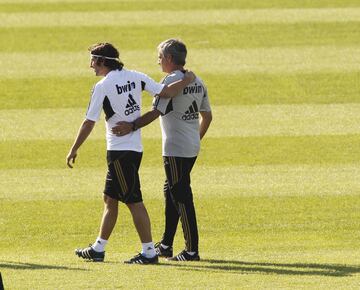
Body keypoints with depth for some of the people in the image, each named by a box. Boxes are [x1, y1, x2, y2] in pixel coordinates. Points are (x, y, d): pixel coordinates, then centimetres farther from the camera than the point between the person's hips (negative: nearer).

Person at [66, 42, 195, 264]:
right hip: (135, 148, 8)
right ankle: (98, 249, 20)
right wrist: (188, 80, 11)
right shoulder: (136, 77, 4)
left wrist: (74, 150, -2)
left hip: (120, 151, -8)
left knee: (134, 201, -6)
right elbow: (165, 92, -4)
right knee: (110, 199, 14)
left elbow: (89, 123, -11)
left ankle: (149, 252, -8)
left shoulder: (102, 87, -12)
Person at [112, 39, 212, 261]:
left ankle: (192, 250, -7)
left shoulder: (171, 81, -15)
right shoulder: (198, 82, 11)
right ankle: (166, 246, 24)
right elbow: (207, 116, 17)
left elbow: (156, 112, -24)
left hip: (176, 149, -9)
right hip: (192, 147, 9)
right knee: (171, 192, 18)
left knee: (181, 197, -6)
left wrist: (132, 127, -28)